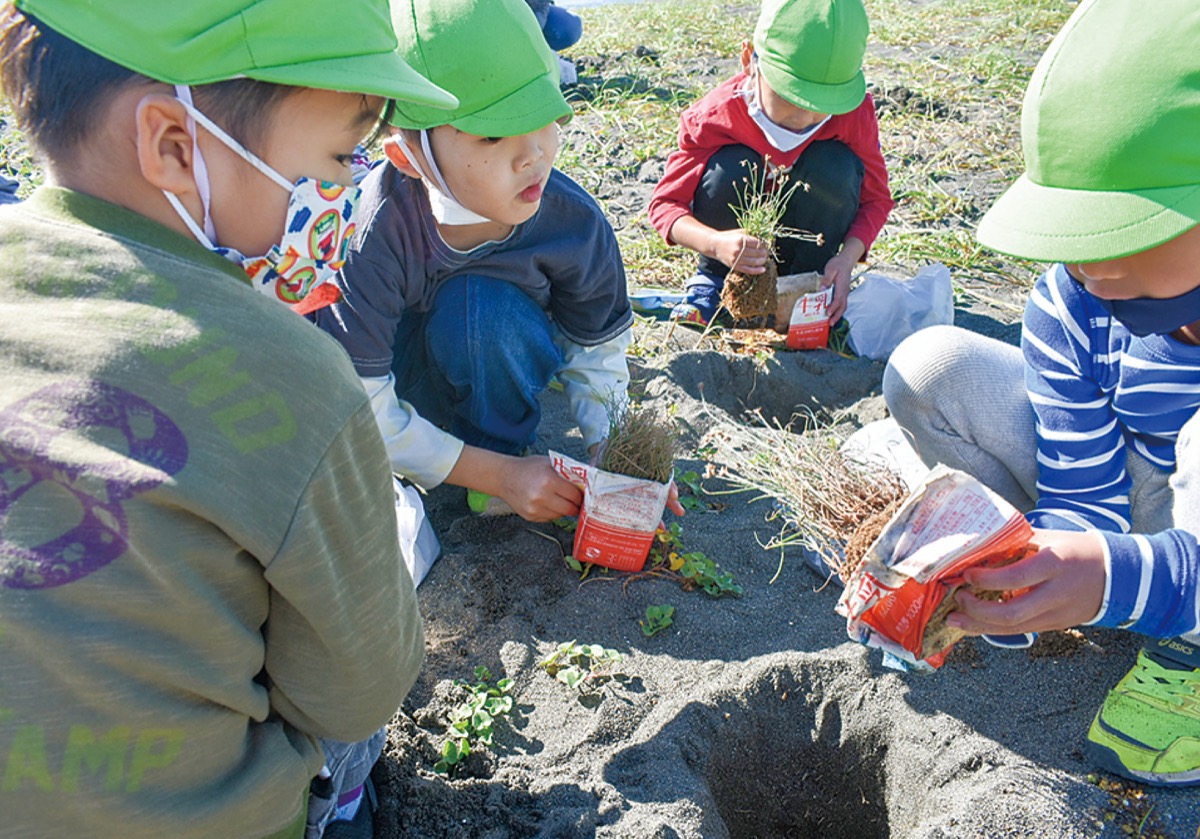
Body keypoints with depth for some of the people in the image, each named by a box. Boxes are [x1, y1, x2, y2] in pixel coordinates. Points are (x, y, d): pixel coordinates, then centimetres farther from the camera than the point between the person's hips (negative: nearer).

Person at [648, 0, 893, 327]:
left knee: (834, 166, -28)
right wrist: (716, 244, -45)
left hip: (805, 235, 1)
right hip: (741, 236, -1)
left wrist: (848, 255, -32)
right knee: (728, 168, -31)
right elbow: (665, 202, -23)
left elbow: (876, 198, -11)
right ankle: (714, 280, -6)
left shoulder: (854, 112, -22)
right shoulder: (715, 116, -27)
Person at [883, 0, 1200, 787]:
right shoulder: (1075, 299, -18)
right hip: (1126, 513, 3)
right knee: (932, 365, -16)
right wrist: (1032, 572, -37)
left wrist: (1117, 577, -52)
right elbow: (1084, 497, -17)